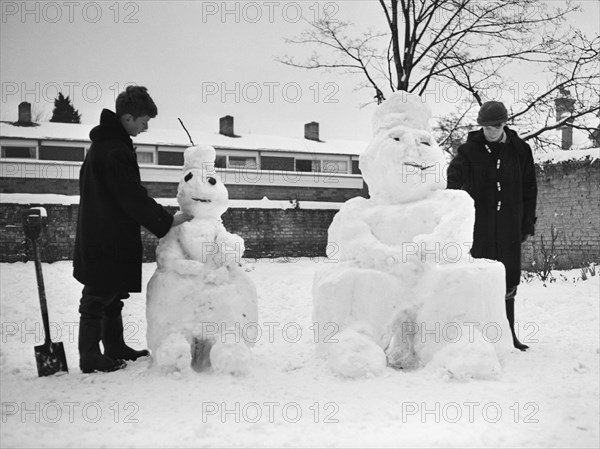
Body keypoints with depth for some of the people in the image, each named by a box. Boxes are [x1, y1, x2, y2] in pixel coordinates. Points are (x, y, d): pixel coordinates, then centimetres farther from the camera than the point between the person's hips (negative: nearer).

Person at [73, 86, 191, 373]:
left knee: (112, 294, 16)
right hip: (108, 239, -10)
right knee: (99, 296, -2)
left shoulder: (104, 142, 13)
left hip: (100, 235, 10)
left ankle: (115, 348, 26)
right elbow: (133, 196, -22)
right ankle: (90, 357, 6)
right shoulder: (115, 150, -20)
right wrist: (166, 220, -15)